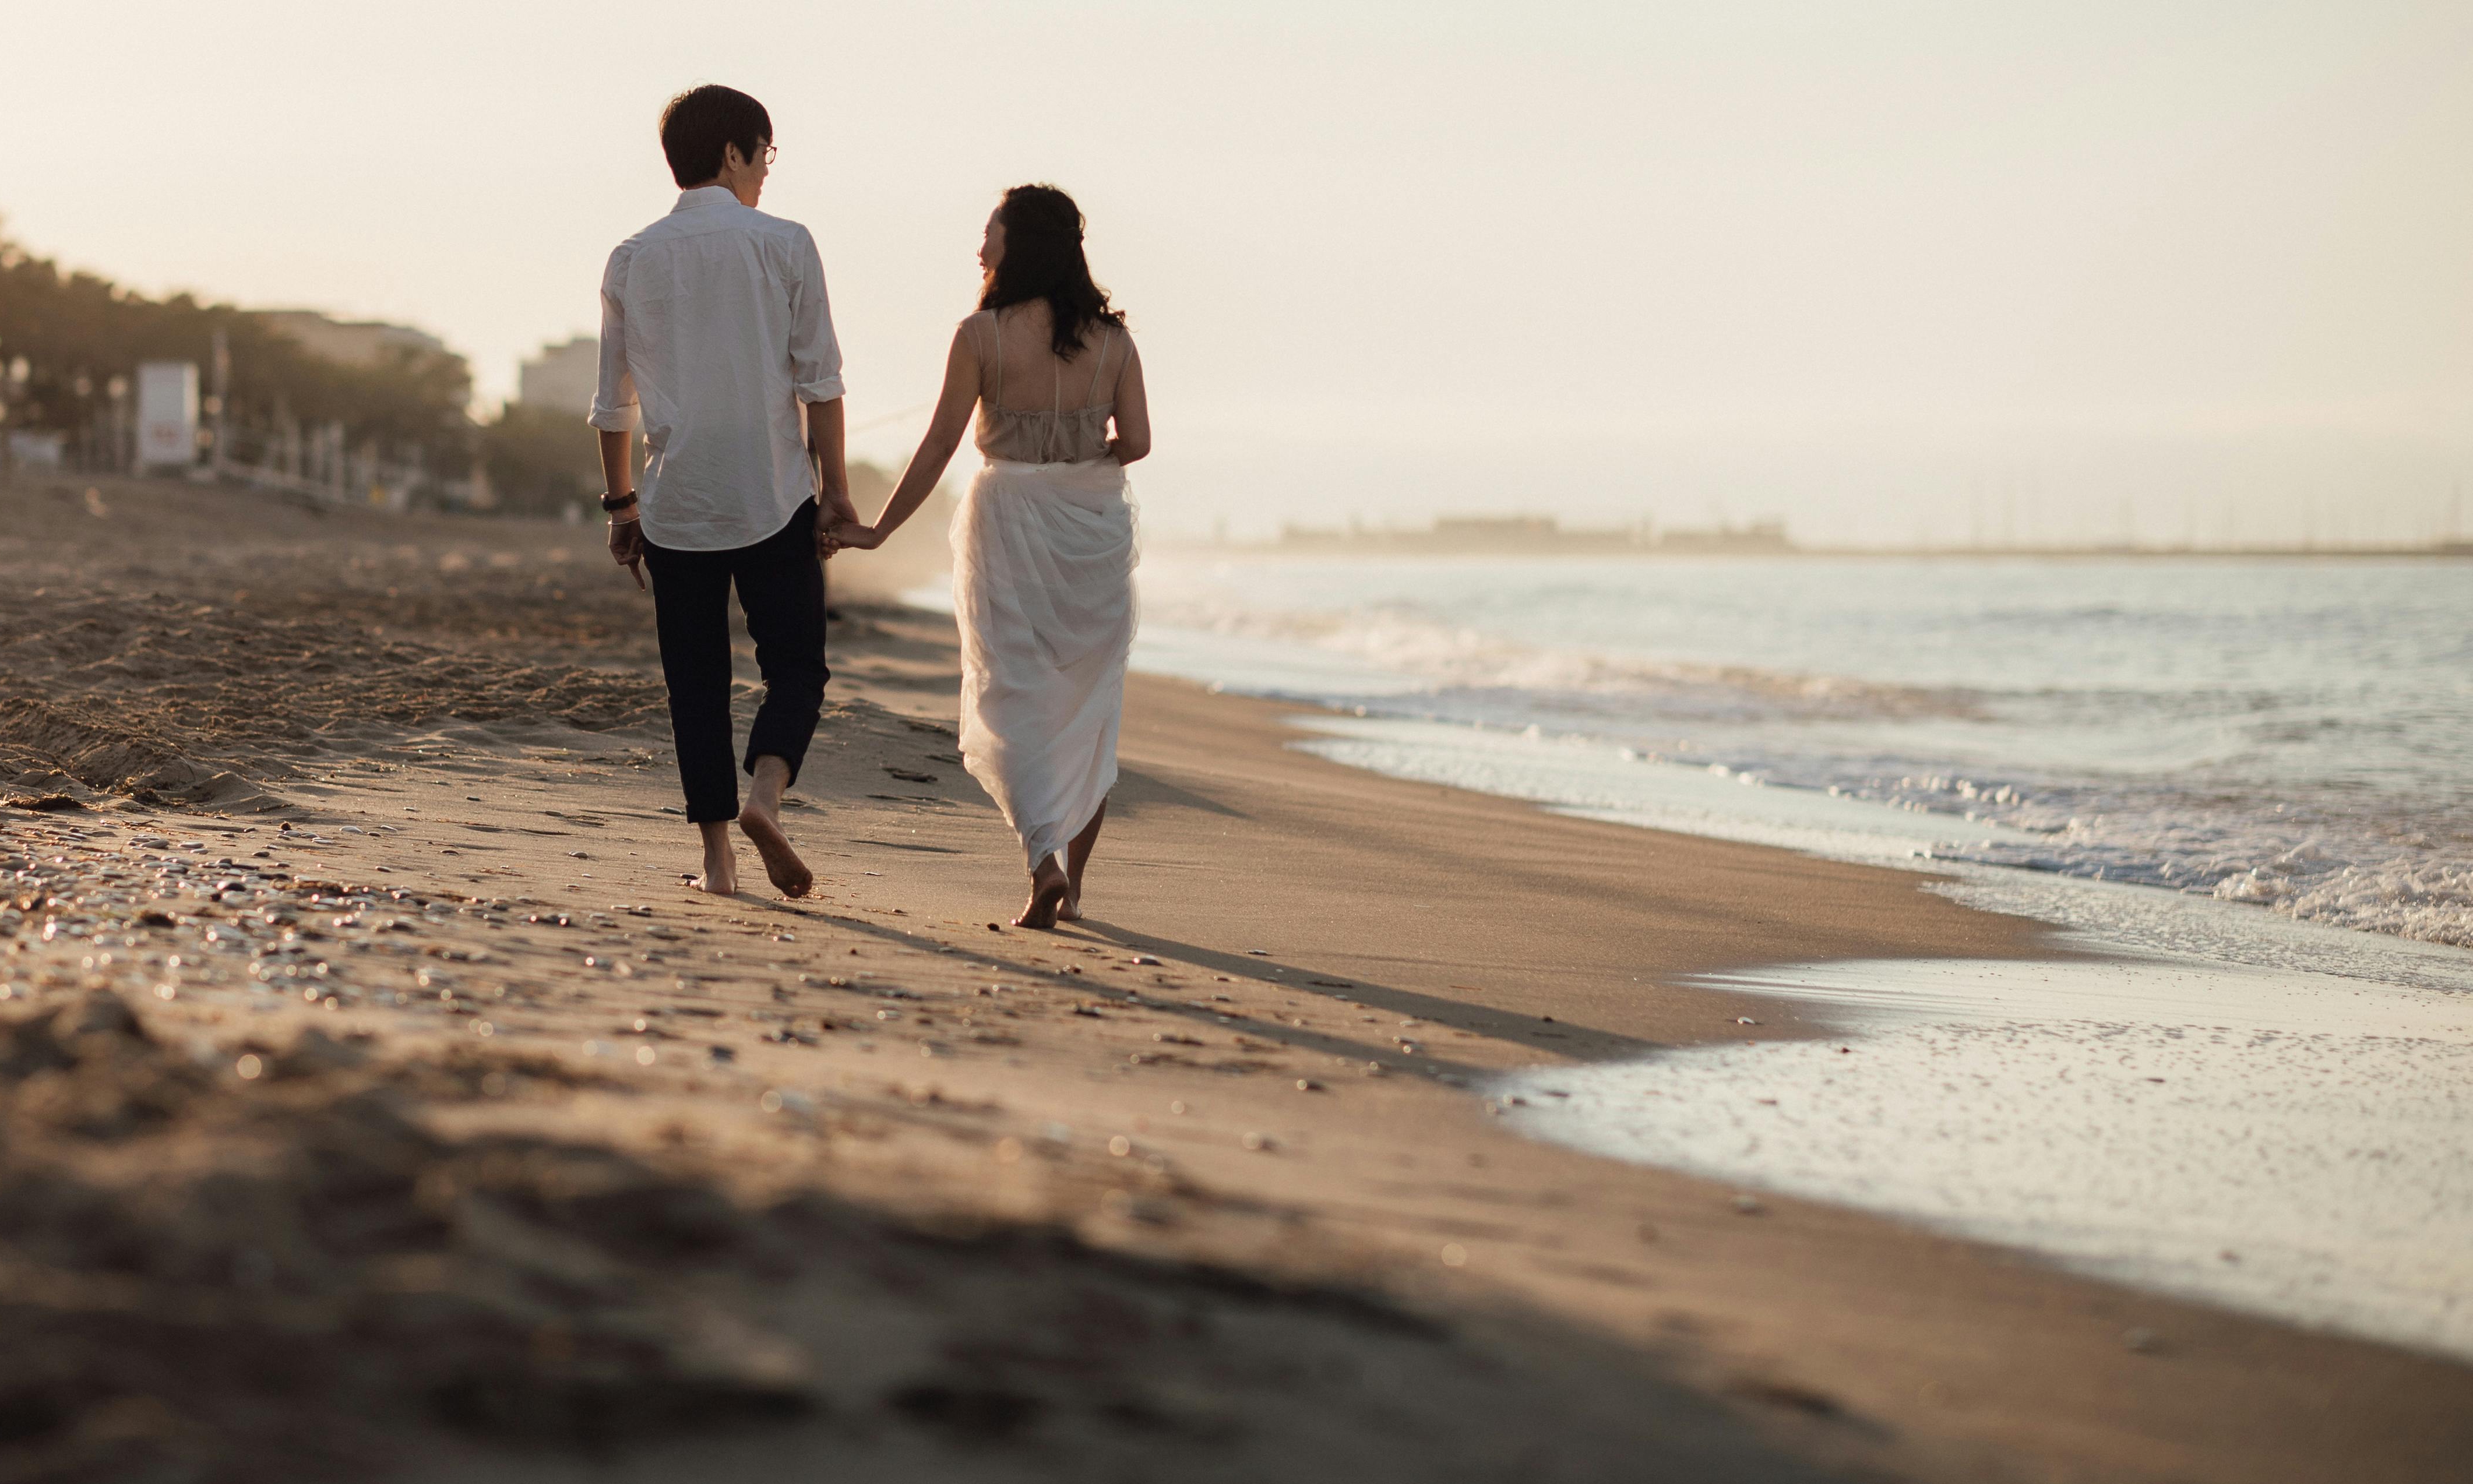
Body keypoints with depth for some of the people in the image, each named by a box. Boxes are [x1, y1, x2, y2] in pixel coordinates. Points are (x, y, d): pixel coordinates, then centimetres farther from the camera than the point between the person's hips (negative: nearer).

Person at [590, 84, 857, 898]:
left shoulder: (632, 261, 6)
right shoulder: (784, 245, -2)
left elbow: (613, 401, 9)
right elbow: (819, 382, -5)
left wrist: (621, 504, 17)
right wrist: (836, 489, 0)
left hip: (676, 505, 2)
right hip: (774, 496, -2)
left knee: (696, 679, 8)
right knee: (795, 665, 6)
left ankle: (717, 853, 5)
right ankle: (765, 792, -20)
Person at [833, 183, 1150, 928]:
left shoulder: (983, 335, -8)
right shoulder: (1110, 337, 0)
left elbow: (940, 446, -7)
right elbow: (1136, 441, -2)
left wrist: (880, 529, 1)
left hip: (1010, 521, -3)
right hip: (1096, 524, 3)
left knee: (1014, 705, 1)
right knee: (1088, 705, 13)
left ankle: (1045, 860, -18)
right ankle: (1071, 880, 18)